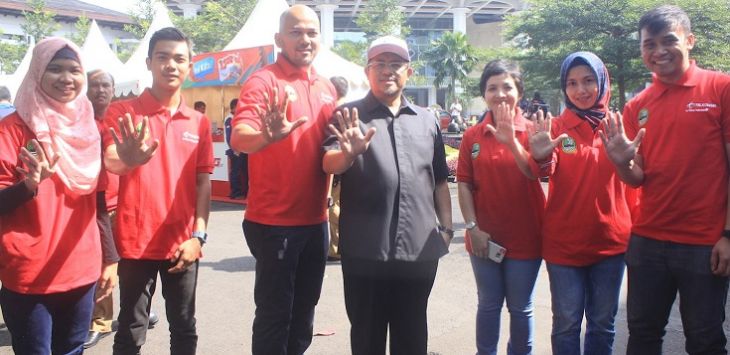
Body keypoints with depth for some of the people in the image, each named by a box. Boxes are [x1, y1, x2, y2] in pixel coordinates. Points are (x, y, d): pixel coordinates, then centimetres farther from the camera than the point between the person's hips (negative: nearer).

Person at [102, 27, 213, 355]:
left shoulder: (199, 122, 6)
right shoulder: (122, 112, -3)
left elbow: (203, 182, 6)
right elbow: (110, 162, -18)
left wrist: (198, 235, -4)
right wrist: (128, 160, -42)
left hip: (183, 244, 3)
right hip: (136, 242, -2)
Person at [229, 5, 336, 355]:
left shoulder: (326, 87, 9)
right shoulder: (262, 82, -11)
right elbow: (239, 138, -26)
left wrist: (332, 199, 13)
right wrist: (268, 136, -47)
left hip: (316, 220, 6)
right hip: (274, 222, -6)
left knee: (304, 311, 18)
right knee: (274, 314, 3)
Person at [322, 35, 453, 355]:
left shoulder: (427, 120, 12)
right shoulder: (349, 116, 2)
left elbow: (439, 180, 17)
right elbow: (329, 165, -12)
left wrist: (446, 226, 10)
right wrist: (348, 154, -34)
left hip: (420, 249, 3)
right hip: (365, 250, -2)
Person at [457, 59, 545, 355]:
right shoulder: (472, 135, 1)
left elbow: (536, 173, -19)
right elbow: (464, 184, 0)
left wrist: (511, 141, -32)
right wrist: (472, 227, -8)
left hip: (524, 236, -1)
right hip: (484, 237, 1)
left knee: (520, 308, 12)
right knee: (488, 305, 15)